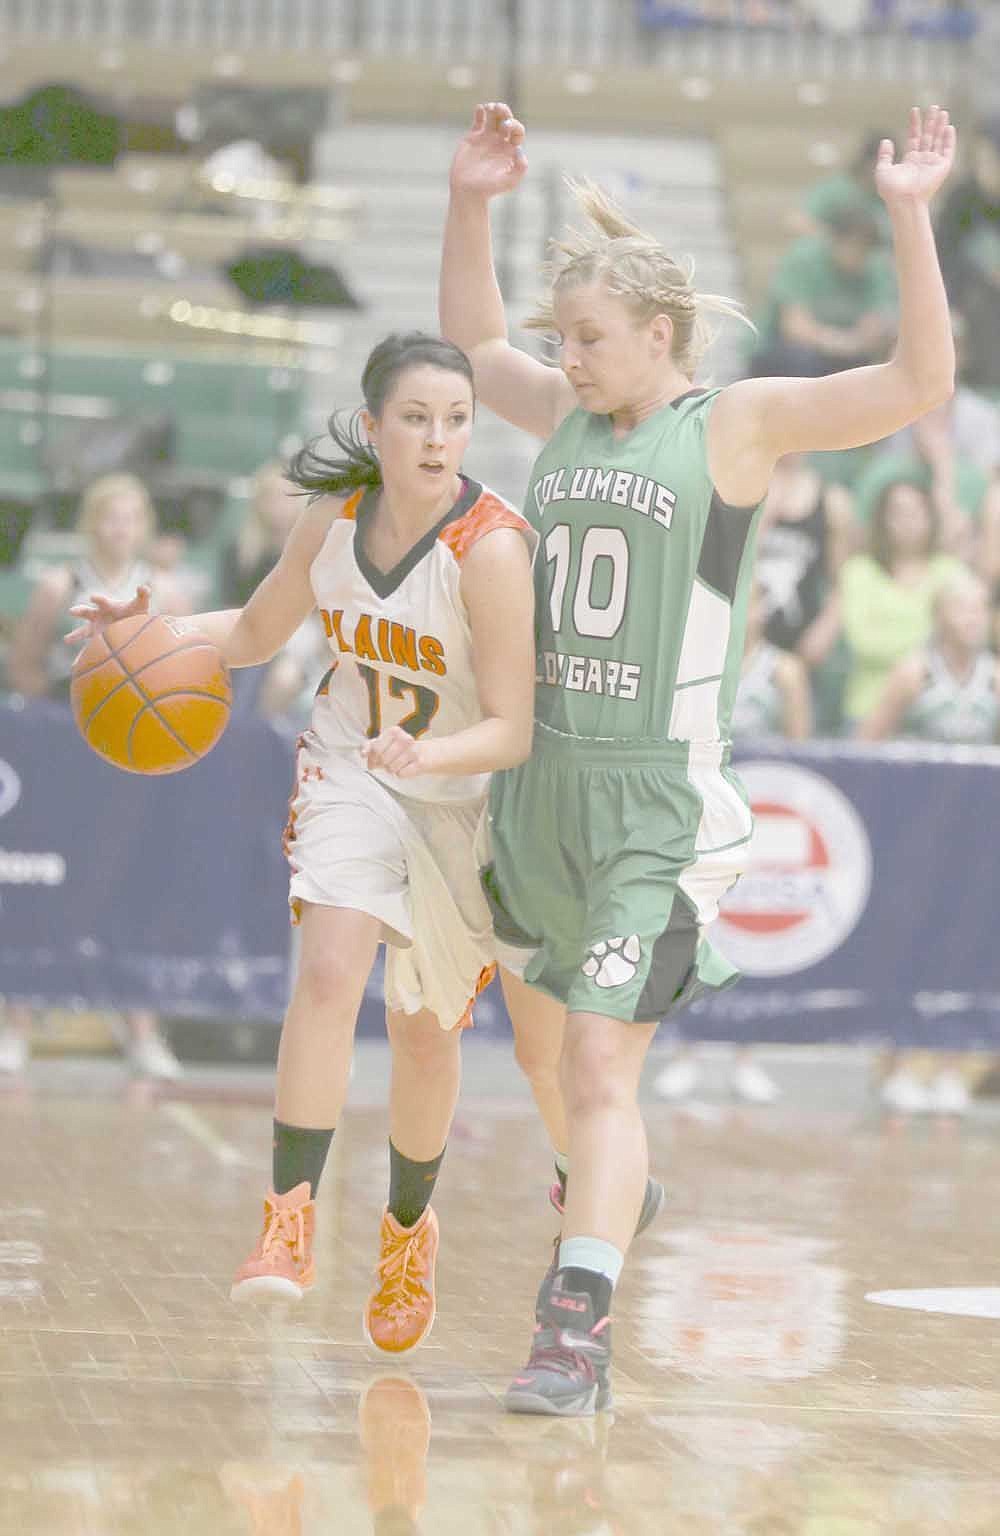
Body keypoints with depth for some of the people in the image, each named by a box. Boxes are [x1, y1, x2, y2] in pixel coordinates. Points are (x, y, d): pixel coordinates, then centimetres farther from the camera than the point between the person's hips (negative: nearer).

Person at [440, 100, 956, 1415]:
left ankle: (577, 1333, -16)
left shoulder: (736, 422, -5)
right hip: (545, 778, 7)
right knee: (556, 1031, 21)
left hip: (660, 799, -6)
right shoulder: (570, 416, 11)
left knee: (601, 1071, -14)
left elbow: (920, 384, -15)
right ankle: (607, 1187, 47)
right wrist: (472, 201, 19)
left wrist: (911, 218, -22)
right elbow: (471, 343, 29)